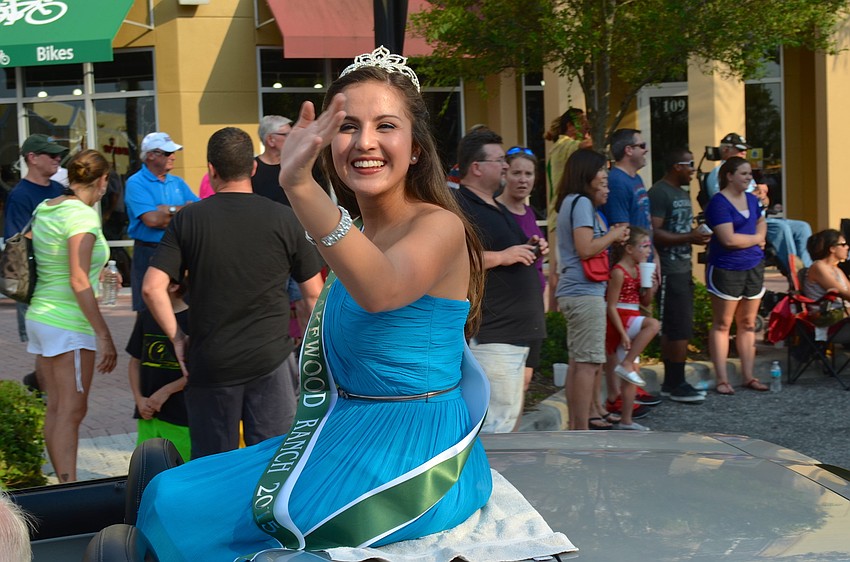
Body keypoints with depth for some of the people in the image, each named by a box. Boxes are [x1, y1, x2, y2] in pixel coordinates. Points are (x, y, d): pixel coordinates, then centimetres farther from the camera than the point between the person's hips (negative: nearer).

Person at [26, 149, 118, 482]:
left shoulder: (45, 209, 9)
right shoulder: (82, 215, -16)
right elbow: (79, 282, -21)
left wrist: (98, 273, 32)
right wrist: (104, 335, -20)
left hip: (41, 315, 9)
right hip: (68, 323, -9)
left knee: (56, 409, 12)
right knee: (72, 411, -6)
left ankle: (63, 485, 18)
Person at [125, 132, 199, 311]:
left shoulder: (177, 183, 14)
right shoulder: (136, 183, -5)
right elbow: (151, 219, -19)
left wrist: (168, 211, -12)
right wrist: (182, 210, -5)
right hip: (149, 254, -5)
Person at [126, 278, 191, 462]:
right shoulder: (145, 317, 8)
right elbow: (135, 362, 14)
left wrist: (166, 391, -13)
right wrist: (139, 398, 1)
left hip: (181, 417, -5)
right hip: (148, 413, 5)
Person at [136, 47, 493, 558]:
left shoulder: (440, 227, -13)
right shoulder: (357, 232, 13)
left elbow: (380, 291, -37)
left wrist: (301, 186, -46)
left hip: (413, 454, -8)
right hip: (348, 436, 9)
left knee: (178, 507, -12)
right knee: (170, 496, 6)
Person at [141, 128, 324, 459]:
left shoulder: (188, 220, -2)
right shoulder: (283, 218, -2)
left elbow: (152, 288, -8)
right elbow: (314, 293, 3)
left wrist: (177, 339, 2)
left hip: (209, 364, 1)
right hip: (271, 358, -1)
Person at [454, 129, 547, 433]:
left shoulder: (498, 208, 22)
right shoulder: (458, 205, -11)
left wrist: (529, 249, 14)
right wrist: (502, 256, -21)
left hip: (518, 328, 11)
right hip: (491, 331, -10)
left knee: (508, 413, 14)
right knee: (501, 413, -12)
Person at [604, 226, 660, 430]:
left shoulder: (639, 270, 11)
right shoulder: (618, 272, -15)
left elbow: (644, 302, 18)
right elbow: (611, 306, -18)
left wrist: (651, 287, -2)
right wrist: (623, 332, -23)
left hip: (631, 325, 9)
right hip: (620, 322, -9)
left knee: (632, 373, 8)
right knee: (653, 324, -31)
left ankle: (626, 421, 14)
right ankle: (625, 365, -23)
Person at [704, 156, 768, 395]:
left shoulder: (751, 199, 11)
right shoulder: (719, 203, -12)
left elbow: (761, 223, 29)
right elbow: (728, 239, -21)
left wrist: (760, 237, 4)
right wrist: (756, 239, -4)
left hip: (753, 268, 7)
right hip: (726, 270, -7)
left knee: (748, 324, 9)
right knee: (722, 325, 0)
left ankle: (749, 377, 14)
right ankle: (722, 379, 2)